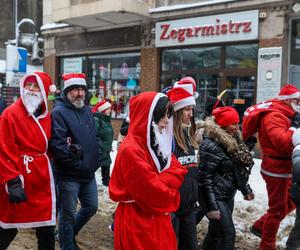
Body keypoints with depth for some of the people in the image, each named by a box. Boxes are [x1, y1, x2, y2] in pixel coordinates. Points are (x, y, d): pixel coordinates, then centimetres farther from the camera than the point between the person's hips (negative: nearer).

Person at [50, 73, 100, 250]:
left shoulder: (88, 110, 11)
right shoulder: (59, 112, -14)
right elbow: (57, 145, -23)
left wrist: (95, 161, 6)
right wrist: (79, 165, -19)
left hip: (89, 172, 8)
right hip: (69, 174, -8)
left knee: (91, 207, 19)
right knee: (68, 214, 6)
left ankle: (69, 234, 41)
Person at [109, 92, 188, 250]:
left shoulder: (158, 143, 7)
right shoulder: (131, 151, -22)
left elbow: (178, 172, -1)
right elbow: (151, 190, -21)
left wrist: (159, 181, -18)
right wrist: (166, 181, -3)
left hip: (158, 218, 8)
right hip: (137, 222, -8)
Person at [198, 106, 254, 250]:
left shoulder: (233, 141, 8)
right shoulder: (210, 145, -20)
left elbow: (237, 170, 20)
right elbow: (204, 179, -21)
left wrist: (245, 189, 22)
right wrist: (211, 207, -21)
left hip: (228, 196, 8)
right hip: (215, 197, -8)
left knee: (216, 231, 17)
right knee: (228, 234, -8)